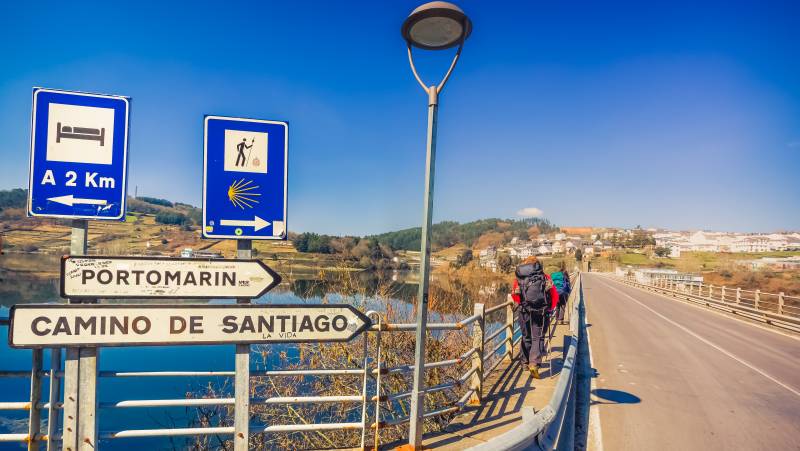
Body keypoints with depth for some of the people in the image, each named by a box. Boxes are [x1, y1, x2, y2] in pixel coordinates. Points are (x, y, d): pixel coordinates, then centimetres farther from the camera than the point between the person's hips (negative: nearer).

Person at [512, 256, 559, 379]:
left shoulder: (519, 279, 8)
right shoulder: (546, 278, 8)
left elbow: (514, 295, 0)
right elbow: (555, 296, 4)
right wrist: (549, 309, 19)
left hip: (525, 312, 1)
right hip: (542, 313, -1)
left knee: (526, 337, 18)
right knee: (538, 338, 3)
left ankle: (526, 362, 31)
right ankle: (534, 364, -12)